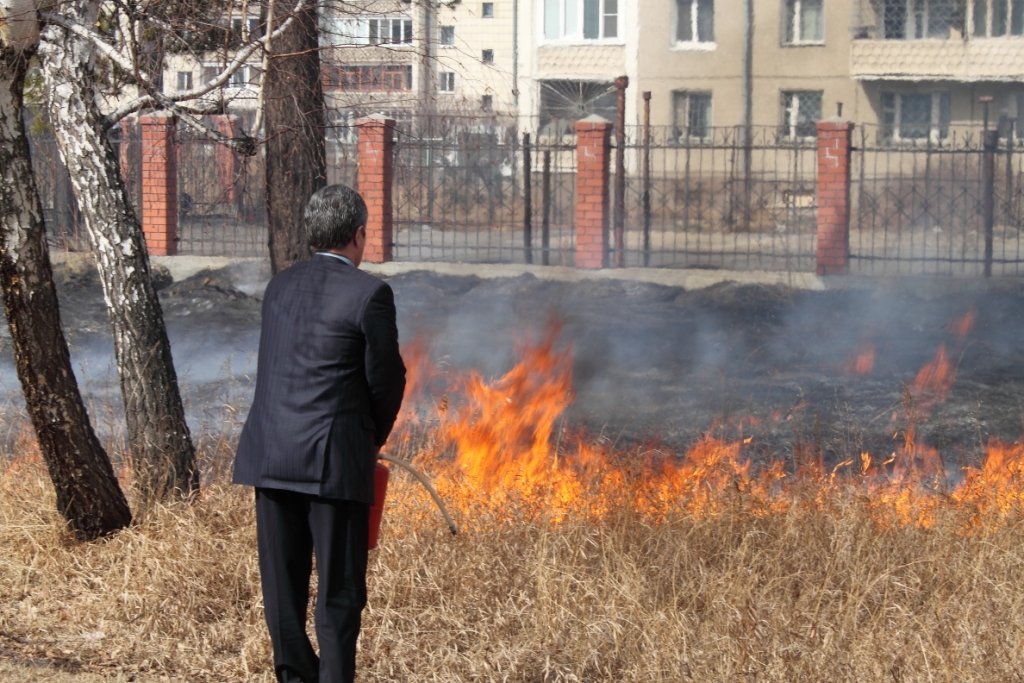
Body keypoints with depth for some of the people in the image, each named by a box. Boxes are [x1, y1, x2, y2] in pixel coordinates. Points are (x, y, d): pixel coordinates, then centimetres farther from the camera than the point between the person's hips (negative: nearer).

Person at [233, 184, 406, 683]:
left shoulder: (280, 286, 11)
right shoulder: (369, 294, -8)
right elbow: (385, 380, -5)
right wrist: (374, 437, 16)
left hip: (270, 455, 6)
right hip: (335, 459, -6)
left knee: (283, 585, 11)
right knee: (339, 590, 1)